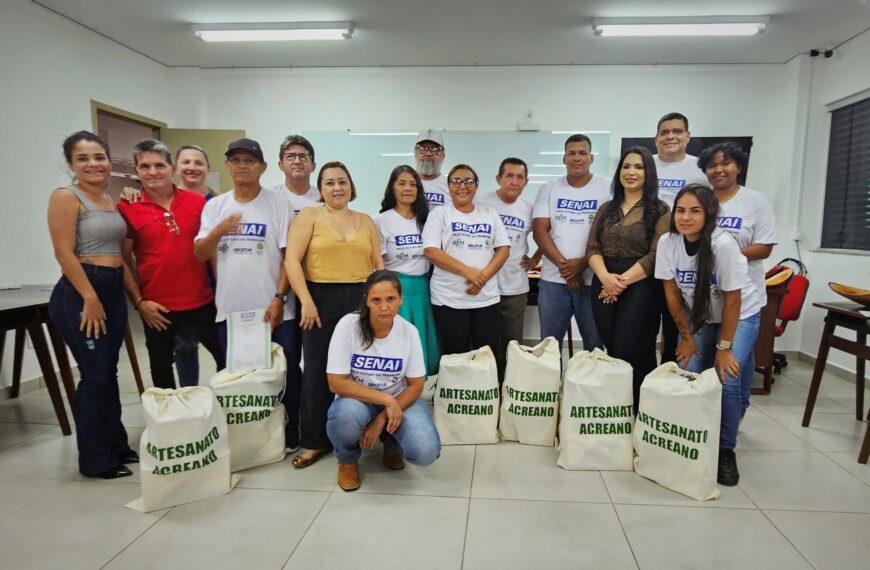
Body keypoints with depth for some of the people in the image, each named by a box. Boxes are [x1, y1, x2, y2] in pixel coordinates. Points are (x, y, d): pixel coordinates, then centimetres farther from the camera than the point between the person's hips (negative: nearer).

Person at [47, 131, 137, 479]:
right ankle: (96, 460, 12)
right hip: (80, 293, -7)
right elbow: (64, 253, -15)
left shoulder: (111, 201, 14)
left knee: (109, 372, 14)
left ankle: (116, 446, 26)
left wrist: (137, 295, 14)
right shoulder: (65, 197, -7)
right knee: (95, 375, -2)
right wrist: (90, 298, -19)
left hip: (113, 292, 7)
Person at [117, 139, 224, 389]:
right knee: (161, 367, 15)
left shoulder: (196, 201, 1)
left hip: (201, 300, 2)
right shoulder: (127, 208, -5)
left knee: (226, 356, 10)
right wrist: (138, 302, -7)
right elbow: (124, 260, -1)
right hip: (158, 306, -1)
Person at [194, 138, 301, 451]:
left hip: (273, 308, -3)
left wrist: (279, 298, -14)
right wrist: (217, 232, -16)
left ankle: (290, 428, 25)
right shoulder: (214, 206, 8)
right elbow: (199, 254, 4)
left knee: (284, 371, 6)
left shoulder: (278, 204, -3)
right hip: (230, 309, 4)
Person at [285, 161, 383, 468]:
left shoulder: (366, 221, 14)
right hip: (322, 300, -3)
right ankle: (314, 441, 14)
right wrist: (306, 301, -14)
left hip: (361, 300, 3)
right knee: (318, 372, 2)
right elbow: (292, 260, -6)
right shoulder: (309, 215, 3)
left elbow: (378, 264, 13)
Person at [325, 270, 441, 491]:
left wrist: (381, 419, -17)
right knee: (346, 415, -38)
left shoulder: (409, 331, -13)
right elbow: (336, 383, -21)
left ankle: (391, 443, 15)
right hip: (356, 400, -1)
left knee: (426, 452, -24)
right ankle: (348, 460, 0)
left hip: (399, 399, 2)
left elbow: (416, 386, -6)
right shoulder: (348, 325, -20)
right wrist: (387, 400, -26)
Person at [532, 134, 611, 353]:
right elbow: (539, 230, -1)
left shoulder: (608, 187, 1)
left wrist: (583, 263, -14)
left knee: (594, 345, 7)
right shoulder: (550, 188, 7)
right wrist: (563, 265, -11)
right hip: (553, 280, 2)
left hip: (593, 280, -2)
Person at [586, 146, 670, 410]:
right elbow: (592, 248, 6)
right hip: (604, 286, 4)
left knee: (630, 352, -6)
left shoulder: (659, 210, 0)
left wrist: (623, 280, -15)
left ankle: (634, 411, 10)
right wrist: (605, 277, -12)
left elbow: (656, 255, -9)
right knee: (610, 350, 7)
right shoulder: (606, 209, 14)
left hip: (640, 287, -4)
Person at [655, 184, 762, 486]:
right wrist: (687, 336, -5)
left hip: (740, 315, -3)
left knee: (727, 380, -17)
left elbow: (732, 300, -22)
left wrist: (724, 348, -17)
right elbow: (672, 292, -8)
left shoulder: (724, 245, -30)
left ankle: (726, 450, 4)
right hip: (697, 315, 3)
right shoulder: (667, 242, -19)